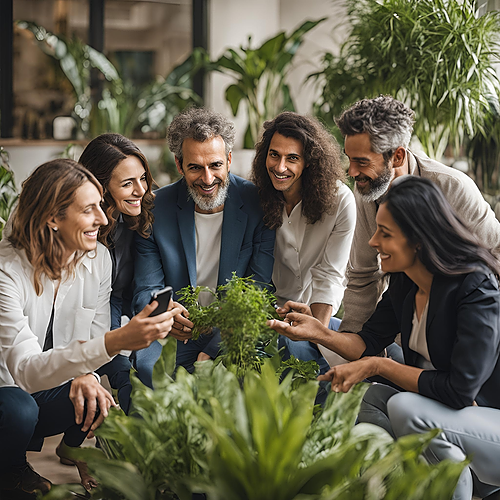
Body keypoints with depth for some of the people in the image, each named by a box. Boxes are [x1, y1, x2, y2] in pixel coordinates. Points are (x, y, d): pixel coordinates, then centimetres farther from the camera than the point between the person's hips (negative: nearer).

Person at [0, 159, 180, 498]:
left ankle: (74, 451, 11)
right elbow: (27, 371, -37)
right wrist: (116, 341, -50)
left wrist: (84, 374, -24)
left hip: (48, 393, 5)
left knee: (101, 397, -24)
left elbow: (97, 338, 2)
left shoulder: (98, 259, -8)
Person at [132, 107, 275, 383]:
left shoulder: (257, 203, -7)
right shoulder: (156, 209, -4)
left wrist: (214, 350, -19)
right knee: (147, 364, -31)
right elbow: (146, 291, -2)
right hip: (175, 337, 1)